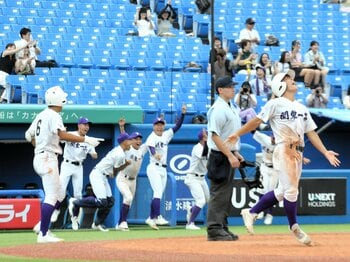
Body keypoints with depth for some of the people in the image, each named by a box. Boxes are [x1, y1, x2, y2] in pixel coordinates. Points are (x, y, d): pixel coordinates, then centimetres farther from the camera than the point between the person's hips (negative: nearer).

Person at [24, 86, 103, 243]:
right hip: (48, 158, -10)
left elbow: (29, 135, 23)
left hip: (39, 157, 10)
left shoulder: (41, 115, 15)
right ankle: (43, 234, -14)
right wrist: (86, 139, -31)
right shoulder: (53, 115, -13)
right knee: (51, 196, -10)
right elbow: (62, 135, -29)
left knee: (54, 195, 17)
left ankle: (43, 228, 16)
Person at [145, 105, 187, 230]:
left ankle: (151, 218, 15)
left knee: (158, 194, 8)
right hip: (154, 167, -7)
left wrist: (183, 114, -3)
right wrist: (155, 154, -53)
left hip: (163, 169, 7)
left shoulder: (166, 135, 11)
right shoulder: (151, 137, -10)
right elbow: (151, 147, -31)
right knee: (158, 192, -19)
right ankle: (158, 217, -27)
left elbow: (177, 127, 9)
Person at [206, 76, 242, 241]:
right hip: (220, 155, -10)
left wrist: (236, 153, 16)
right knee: (219, 193, -9)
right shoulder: (218, 109, -16)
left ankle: (222, 227, 19)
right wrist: (230, 155, -24)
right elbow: (215, 135, -22)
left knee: (226, 194, 13)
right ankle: (214, 229, -7)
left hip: (229, 156, 10)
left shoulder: (231, 108, 15)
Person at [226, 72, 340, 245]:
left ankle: (251, 213, 20)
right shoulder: (276, 104, -1)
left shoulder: (302, 108, 20)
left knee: (282, 192, 8)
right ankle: (294, 227, 7)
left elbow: (311, 133, 18)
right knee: (291, 190, -8)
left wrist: (325, 152, 9)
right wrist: (237, 134, -5)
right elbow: (257, 121, -1)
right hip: (284, 151, -7)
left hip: (298, 152, 7)